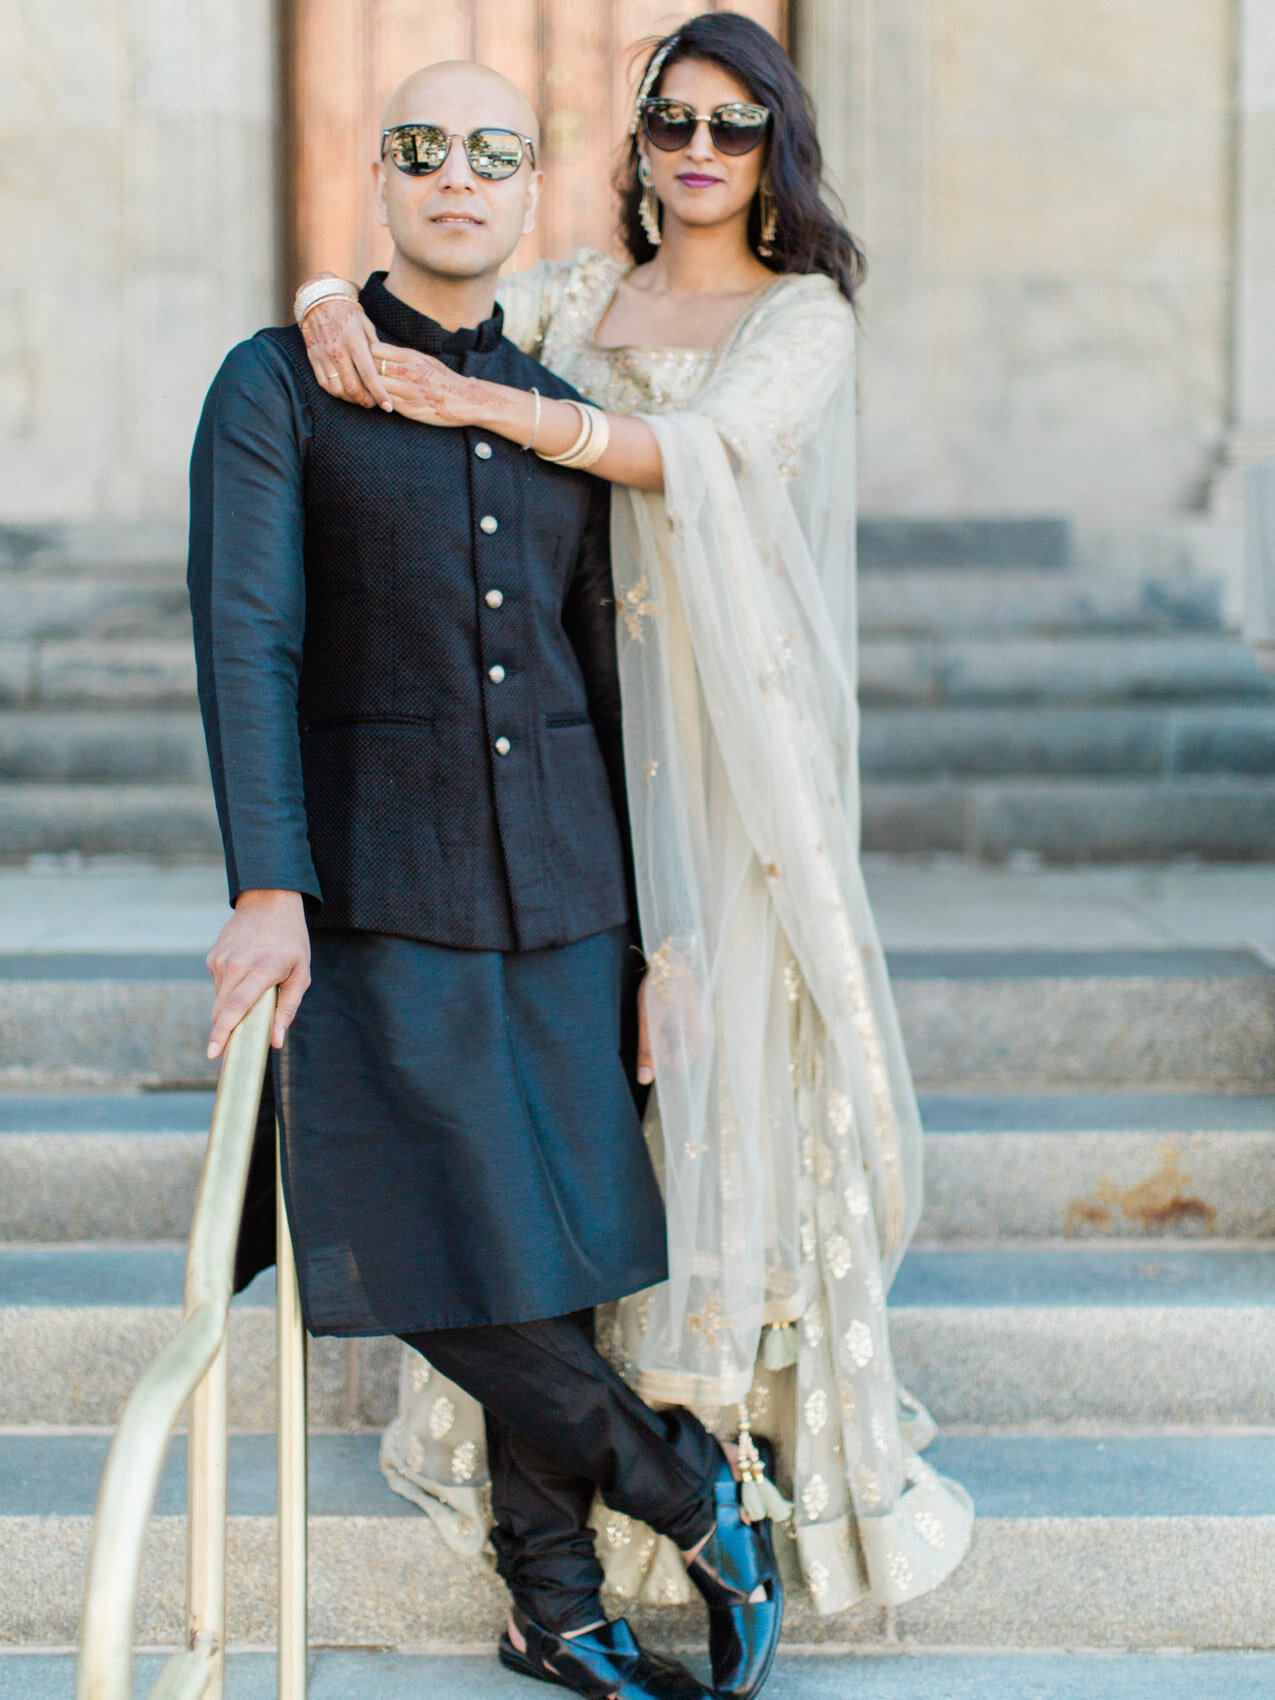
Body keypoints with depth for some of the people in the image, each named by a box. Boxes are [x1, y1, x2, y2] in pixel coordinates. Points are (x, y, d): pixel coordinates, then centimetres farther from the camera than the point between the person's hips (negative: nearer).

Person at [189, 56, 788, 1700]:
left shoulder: (559, 414, 11)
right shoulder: (279, 384, -1)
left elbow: (601, 677, 12)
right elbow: (243, 637, -13)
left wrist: (647, 927, 9)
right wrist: (267, 886, -25)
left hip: (556, 882, 4)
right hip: (376, 882, -3)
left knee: (549, 1239, 7)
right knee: (430, 1248, -8)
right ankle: (688, 1492, 12)